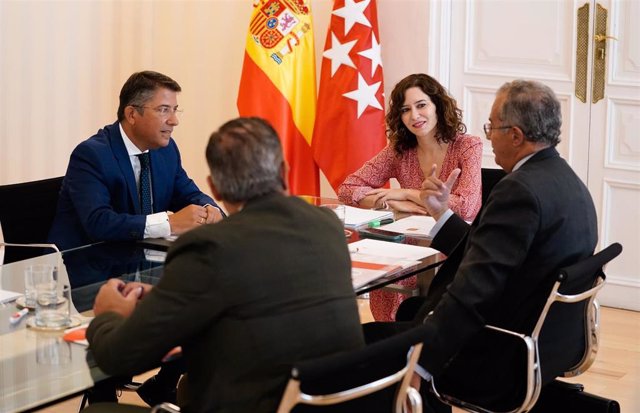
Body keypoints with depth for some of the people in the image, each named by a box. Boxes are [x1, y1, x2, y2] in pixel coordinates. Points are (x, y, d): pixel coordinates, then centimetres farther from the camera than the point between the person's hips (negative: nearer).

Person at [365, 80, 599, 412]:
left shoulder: (521, 189, -22)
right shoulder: (565, 182, 7)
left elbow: (475, 288, -28)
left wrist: (417, 365, -28)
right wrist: (442, 213, 12)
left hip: (502, 361, -10)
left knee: (368, 339, -4)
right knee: (411, 310, 25)